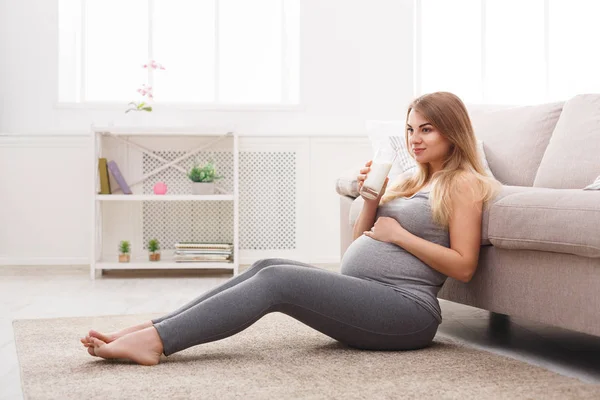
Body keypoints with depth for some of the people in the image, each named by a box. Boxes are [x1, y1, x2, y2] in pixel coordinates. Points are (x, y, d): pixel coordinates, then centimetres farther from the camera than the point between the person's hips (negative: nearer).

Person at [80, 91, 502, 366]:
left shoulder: (463, 183, 1)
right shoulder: (409, 180, 25)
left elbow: (464, 266, -9)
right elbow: (360, 243, 21)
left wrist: (399, 235, -9)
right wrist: (371, 200, 5)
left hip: (408, 311, -8)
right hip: (362, 295, 8)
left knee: (278, 279, -24)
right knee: (267, 266, -12)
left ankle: (156, 341, -30)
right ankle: (152, 328, -20)